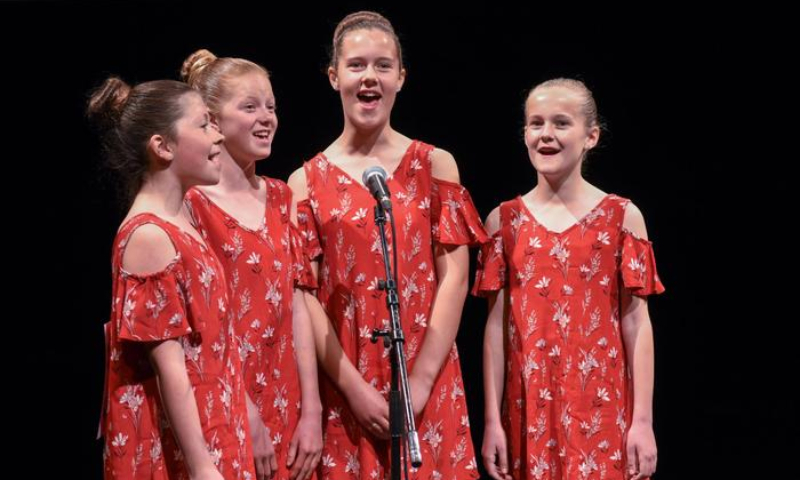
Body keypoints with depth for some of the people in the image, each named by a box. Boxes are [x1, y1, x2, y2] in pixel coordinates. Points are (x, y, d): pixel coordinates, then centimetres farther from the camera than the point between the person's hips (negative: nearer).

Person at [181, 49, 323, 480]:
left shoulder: (278, 197, 10)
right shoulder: (191, 202, -9)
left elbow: (297, 306, 6)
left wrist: (311, 412, -1)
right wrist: (247, 419, -16)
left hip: (287, 420, 6)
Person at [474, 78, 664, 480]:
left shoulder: (622, 217, 1)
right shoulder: (504, 220, 5)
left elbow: (636, 324, -1)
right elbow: (497, 325, 4)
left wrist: (643, 421, -5)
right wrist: (492, 421, 0)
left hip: (602, 407, -1)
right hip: (529, 410, 1)